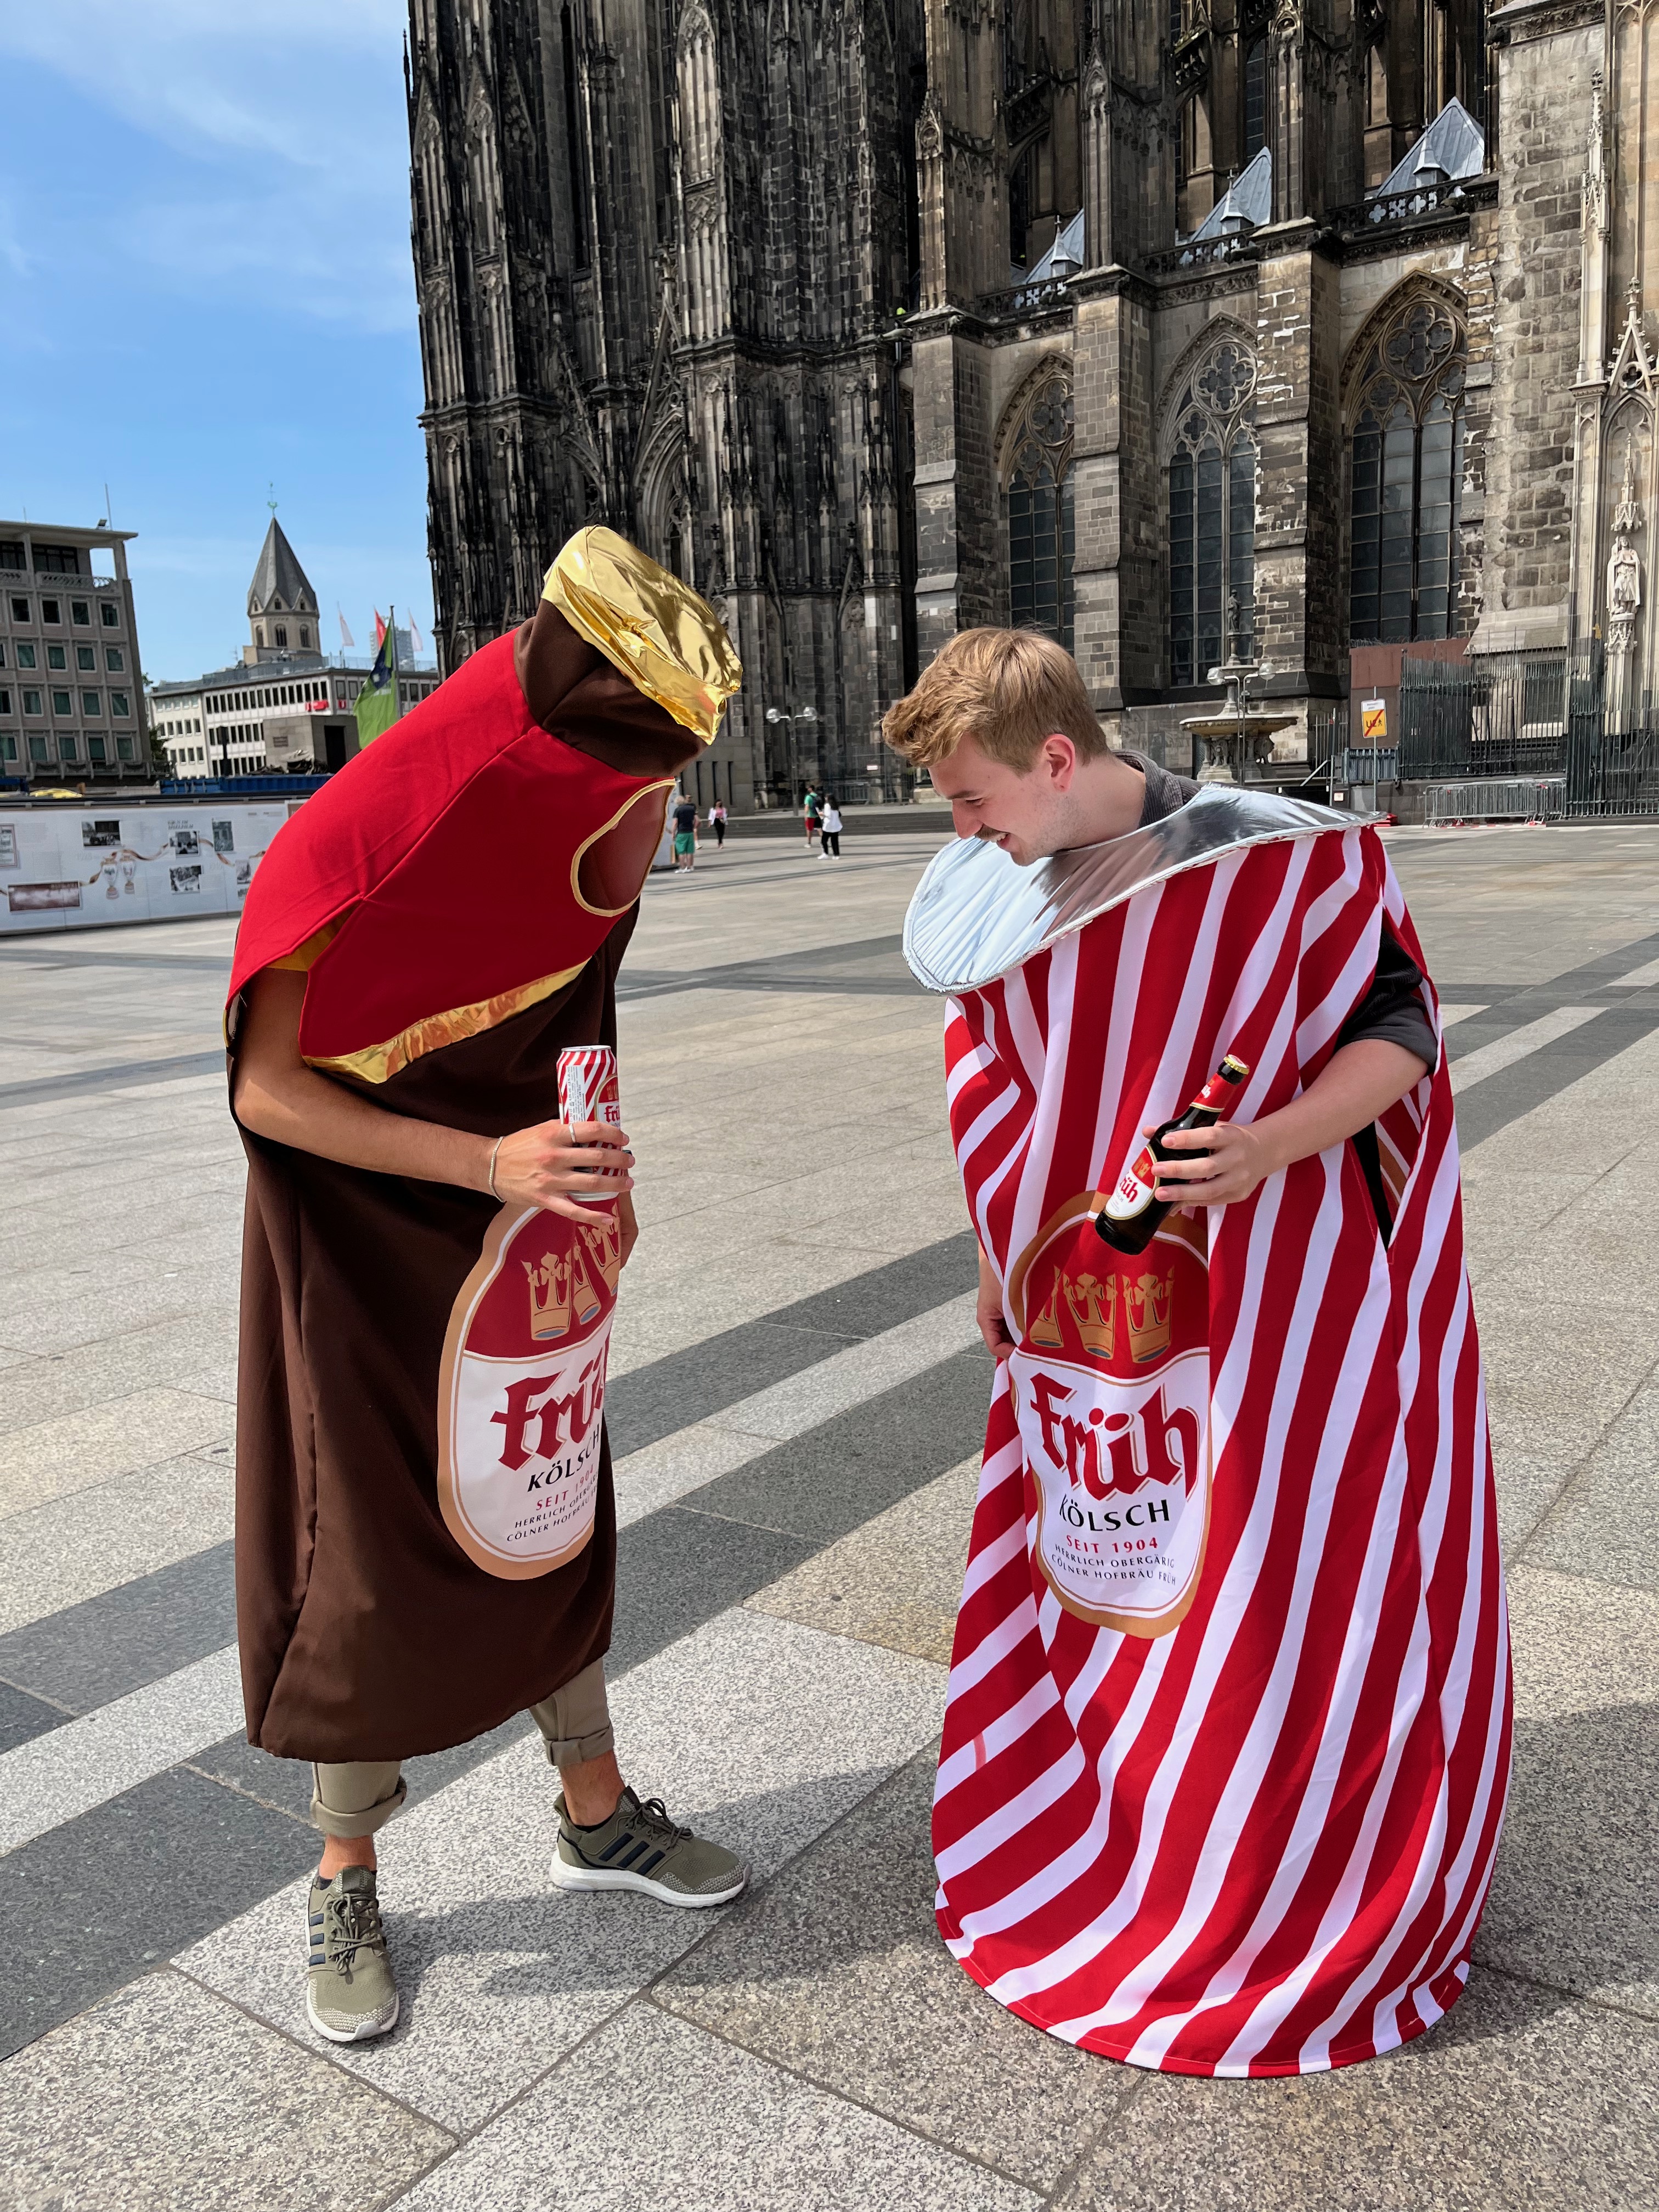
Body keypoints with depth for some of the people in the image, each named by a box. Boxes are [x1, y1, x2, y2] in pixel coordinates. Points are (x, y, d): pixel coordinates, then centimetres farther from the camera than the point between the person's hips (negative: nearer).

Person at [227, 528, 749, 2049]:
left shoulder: (587, 836, -3)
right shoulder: (363, 845, -24)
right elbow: (266, 1087, -21)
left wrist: (597, 1180, 9)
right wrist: (489, 1164, -29)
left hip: (526, 1256, 6)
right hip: (373, 1265, -6)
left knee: (552, 1520, 17)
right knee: (374, 1572, 7)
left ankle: (598, 1816, 37)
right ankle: (346, 1886, 31)